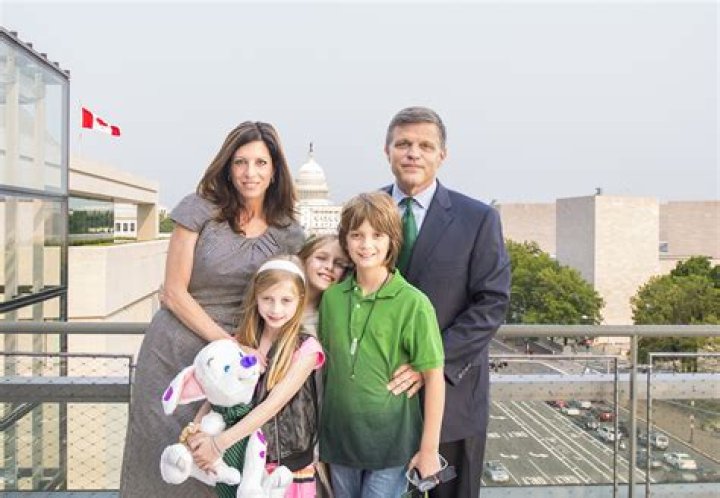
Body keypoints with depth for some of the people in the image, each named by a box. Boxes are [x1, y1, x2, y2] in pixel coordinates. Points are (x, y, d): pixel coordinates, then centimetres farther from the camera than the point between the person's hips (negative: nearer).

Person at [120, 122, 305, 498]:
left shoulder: (288, 234, 0)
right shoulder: (199, 210, -8)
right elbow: (175, 293, -9)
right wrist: (229, 344, -13)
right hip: (174, 352, -2)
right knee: (164, 457, 7)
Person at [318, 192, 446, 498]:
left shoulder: (413, 303, -14)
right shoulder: (331, 297, -1)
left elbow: (434, 377, -10)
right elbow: (327, 364, 9)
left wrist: (429, 448, -9)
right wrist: (320, 432, 12)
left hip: (392, 442, -4)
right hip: (339, 438, 4)